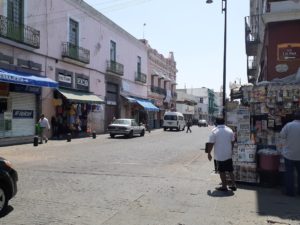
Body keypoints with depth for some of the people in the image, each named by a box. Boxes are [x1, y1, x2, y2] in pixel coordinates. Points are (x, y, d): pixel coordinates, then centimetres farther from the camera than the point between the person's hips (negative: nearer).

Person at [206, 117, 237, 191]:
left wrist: (209, 153, -2)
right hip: (228, 155, 5)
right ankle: (233, 185, 21)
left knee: (222, 171, 6)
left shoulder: (214, 131, -12)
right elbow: (232, 142, 8)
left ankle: (224, 186, 13)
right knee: (230, 170, 16)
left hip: (219, 155, -5)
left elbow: (211, 144, -13)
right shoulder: (230, 130, 2)